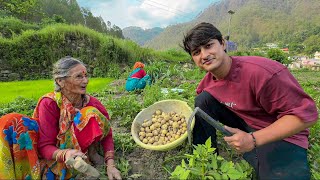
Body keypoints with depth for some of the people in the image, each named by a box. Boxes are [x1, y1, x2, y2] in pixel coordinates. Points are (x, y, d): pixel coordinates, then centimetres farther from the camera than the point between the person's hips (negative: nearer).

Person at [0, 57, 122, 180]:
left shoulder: (92, 103, -15)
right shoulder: (49, 104, -20)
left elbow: (107, 135, -9)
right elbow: (45, 146, -20)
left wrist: (110, 164, -24)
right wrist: (65, 154, -43)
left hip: (83, 150, 1)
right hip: (55, 155, -1)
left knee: (91, 114, -27)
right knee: (12, 121, -23)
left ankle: (92, 153, -9)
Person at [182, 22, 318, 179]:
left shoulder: (260, 72, -31)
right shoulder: (207, 82, -8)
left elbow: (307, 115, -25)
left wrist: (253, 140, -27)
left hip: (281, 134, -5)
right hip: (242, 123, 6)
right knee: (203, 100, -11)